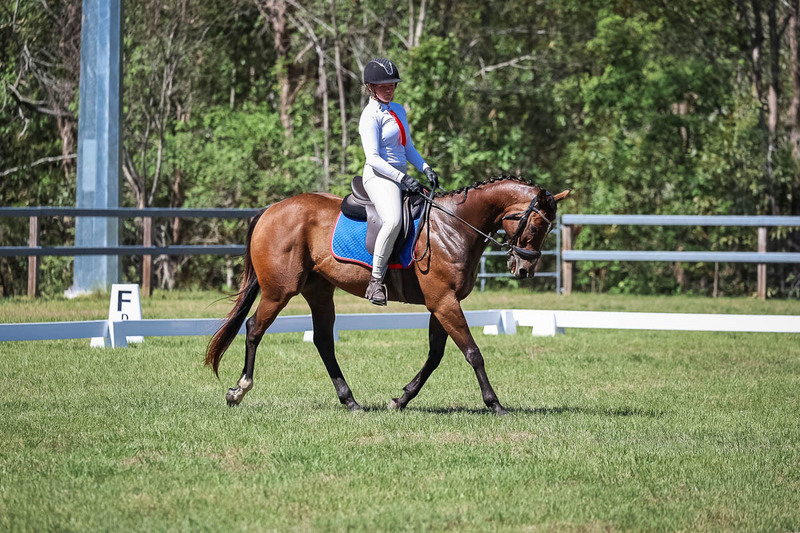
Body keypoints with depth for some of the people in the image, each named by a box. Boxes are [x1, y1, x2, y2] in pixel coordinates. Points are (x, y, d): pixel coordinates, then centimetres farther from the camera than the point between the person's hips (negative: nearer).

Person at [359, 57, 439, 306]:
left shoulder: (398, 110, 19)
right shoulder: (371, 115, -7)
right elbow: (373, 158, -15)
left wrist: (425, 169, 7)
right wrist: (403, 179, -21)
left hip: (401, 177, 9)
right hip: (379, 176, -9)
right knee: (393, 219, -34)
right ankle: (376, 280, -30)